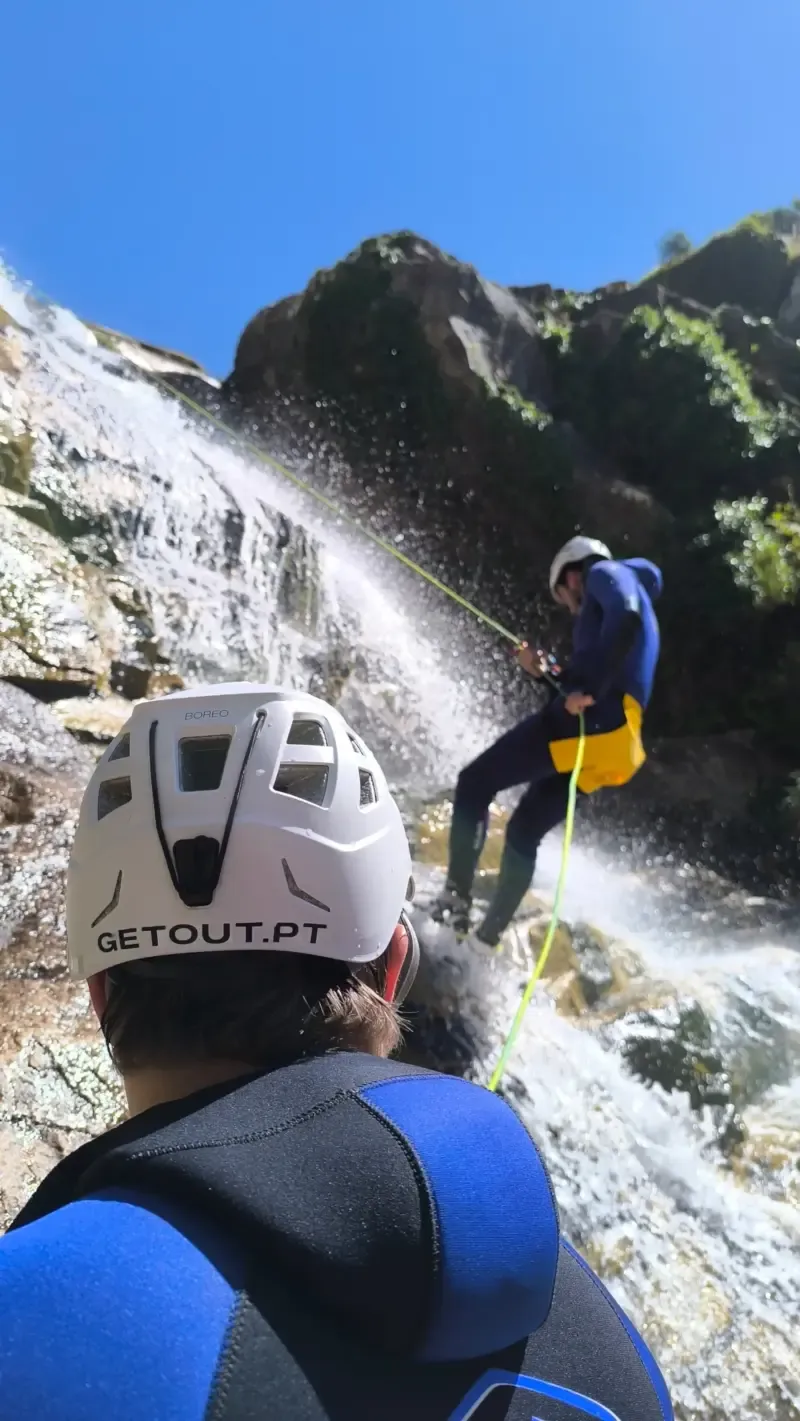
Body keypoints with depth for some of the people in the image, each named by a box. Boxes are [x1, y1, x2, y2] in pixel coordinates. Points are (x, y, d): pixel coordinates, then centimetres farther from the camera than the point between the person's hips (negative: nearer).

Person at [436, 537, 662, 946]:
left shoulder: (606, 572, 10)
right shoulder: (618, 600, 35)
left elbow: (626, 616, -16)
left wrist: (589, 687, -20)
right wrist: (547, 674, 27)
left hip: (593, 721, -9)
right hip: (612, 734, 9)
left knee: (474, 783, -1)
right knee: (524, 831, 17)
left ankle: (456, 899, -6)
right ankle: (489, 937, 17)